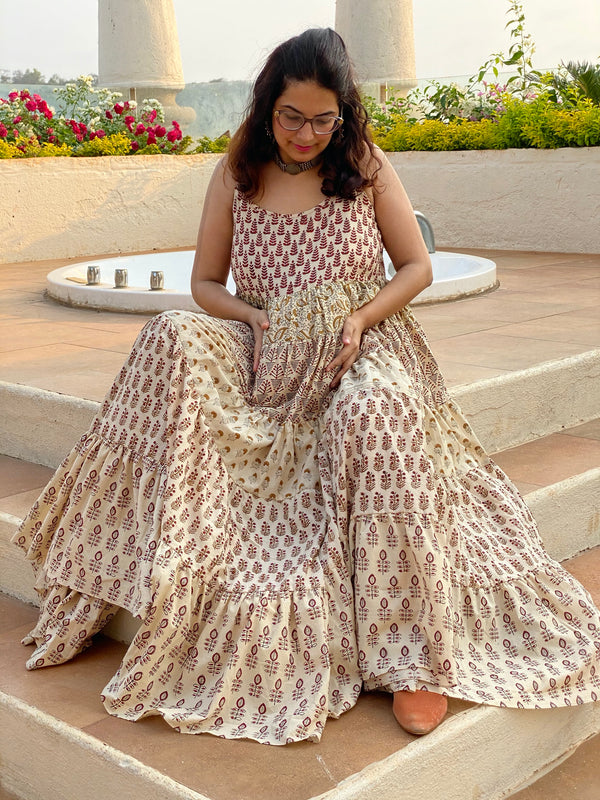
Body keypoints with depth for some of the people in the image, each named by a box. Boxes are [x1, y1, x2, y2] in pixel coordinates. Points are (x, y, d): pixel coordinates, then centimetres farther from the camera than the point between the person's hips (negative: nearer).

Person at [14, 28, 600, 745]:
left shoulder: (367, 168, 4)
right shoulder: (236, 174, 7)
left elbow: (417, 268, 6)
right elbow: (205, 283, 10)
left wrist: (361, 318, -12)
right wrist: (255, 319, -11)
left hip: (361, 345, -2)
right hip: (267, 357, 2)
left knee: (376, 414, -38)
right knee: (172, 341, -28)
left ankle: (414, 654, -31)